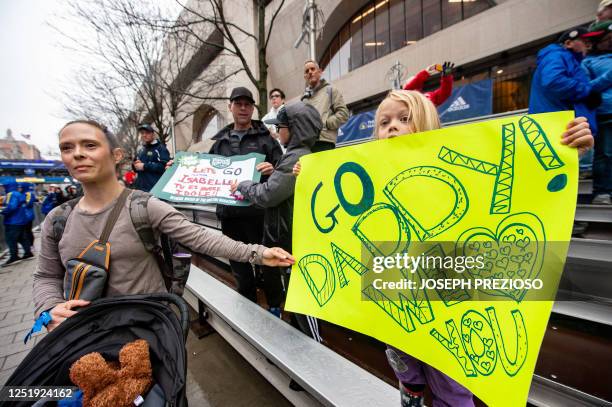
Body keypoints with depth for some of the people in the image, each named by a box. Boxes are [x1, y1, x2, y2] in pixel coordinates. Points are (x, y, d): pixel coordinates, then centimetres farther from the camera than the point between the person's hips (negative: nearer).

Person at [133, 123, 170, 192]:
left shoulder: (161, 148, -4)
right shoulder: (140, 150, 20)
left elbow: (164, 166, -18)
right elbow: (136, 166, 27)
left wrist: (144, 166, -14)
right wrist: (135, 165, 2)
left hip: (156, 188, -8)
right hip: (140, 188, 8)